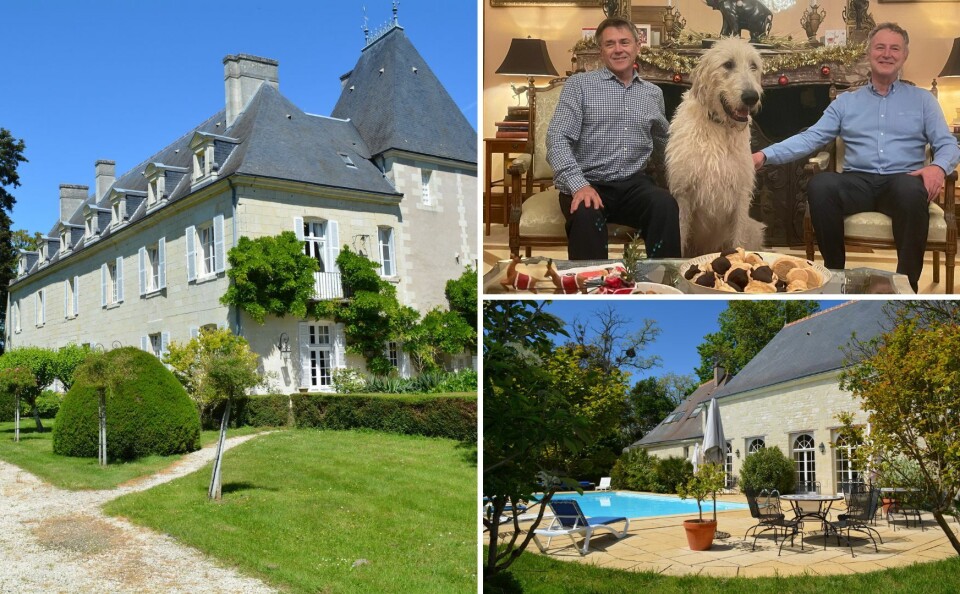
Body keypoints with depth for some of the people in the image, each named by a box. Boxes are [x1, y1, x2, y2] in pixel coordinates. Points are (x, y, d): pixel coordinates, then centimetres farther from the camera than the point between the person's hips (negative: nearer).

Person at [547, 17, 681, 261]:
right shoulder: (579, 83, 4)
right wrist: (579, 184, -22)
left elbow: (664, 143, 33)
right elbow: (557, 138, -8)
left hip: (633, 183, 3)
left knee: (666, 205, -29)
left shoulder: (654, 93, 17)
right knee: (587, 214, -37)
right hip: (588, 182, -3)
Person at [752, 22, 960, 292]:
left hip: (901, 181, -1)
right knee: (819, 185, -33)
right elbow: (811, 138, 8)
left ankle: (906, 282, -25)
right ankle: (835, 272, -20)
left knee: (912, 191, -39)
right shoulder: (846, 101, 20)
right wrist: (766, 155, -9)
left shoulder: (922, 99, 18)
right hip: (858, 181, 1)